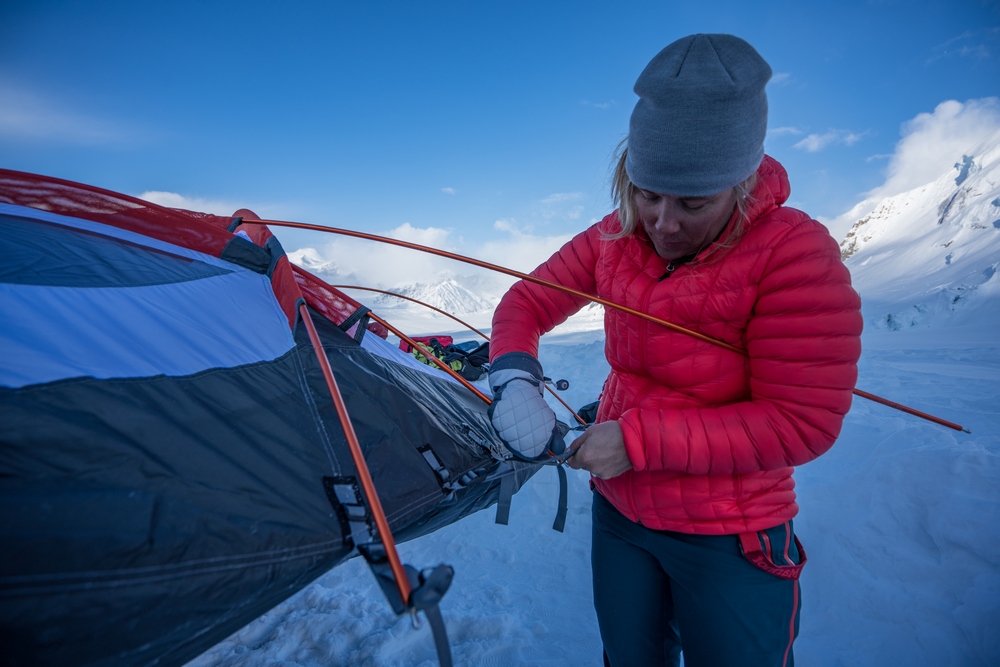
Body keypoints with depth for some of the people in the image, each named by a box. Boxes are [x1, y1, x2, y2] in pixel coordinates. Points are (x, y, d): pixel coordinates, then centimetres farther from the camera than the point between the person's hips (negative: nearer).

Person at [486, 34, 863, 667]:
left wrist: (640, 439, -26)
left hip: (729, 539, -4)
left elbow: (801, 422, -22)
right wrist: (513, 379, -21)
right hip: (618, 511, 5)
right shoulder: (614, 239, -8)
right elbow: (528, 301, 0)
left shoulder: (796, 253, -21)